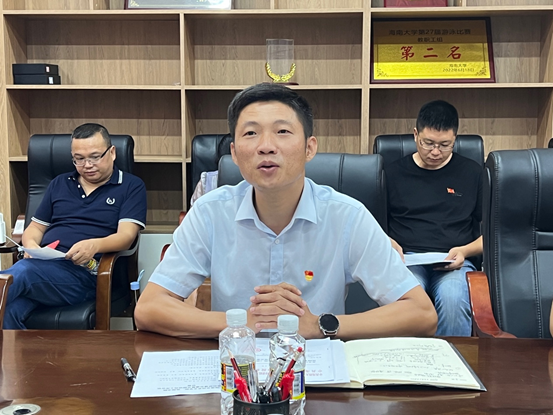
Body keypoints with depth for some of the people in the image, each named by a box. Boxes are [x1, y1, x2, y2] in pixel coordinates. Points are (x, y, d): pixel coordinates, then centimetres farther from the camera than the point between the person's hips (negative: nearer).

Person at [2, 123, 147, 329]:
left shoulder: (131, 186, 11)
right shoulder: (59, 184, 25)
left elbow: (126, 236, -1)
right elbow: (35, 227, 27)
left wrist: (95, 245, -22)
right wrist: (31, 245, 1)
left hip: (83, 272, -4)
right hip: (41, 264, 4)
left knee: (20, 273, -36)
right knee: (9, 311, -32)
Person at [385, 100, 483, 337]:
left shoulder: (472, 173, 16)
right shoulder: (393, 173, 15)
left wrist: (465, 251, -2)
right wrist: (389, 245, -4)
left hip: (453, 264, 1)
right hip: (406, 260, 0)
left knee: (453, 299, -35)